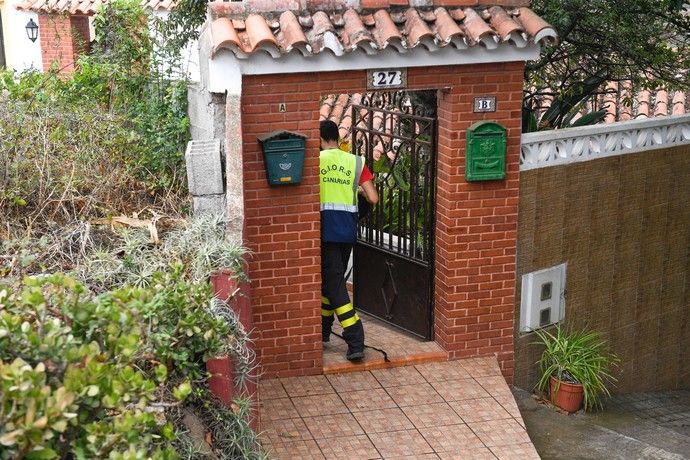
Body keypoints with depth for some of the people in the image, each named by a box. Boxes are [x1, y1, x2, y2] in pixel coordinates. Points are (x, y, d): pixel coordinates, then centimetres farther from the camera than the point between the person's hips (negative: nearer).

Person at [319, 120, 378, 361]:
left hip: (325, 229, -4)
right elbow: (373, 199, 1)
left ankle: (355, 343, -14)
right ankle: (323, 331, 35)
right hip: (348, 230, 5)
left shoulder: (315, 160, -3)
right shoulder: (356, 162, 6)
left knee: (333, 284, -5)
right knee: (333, 279, 21)